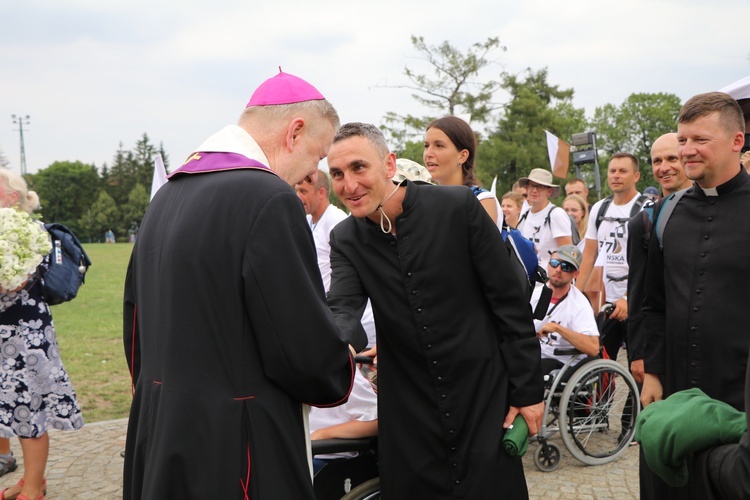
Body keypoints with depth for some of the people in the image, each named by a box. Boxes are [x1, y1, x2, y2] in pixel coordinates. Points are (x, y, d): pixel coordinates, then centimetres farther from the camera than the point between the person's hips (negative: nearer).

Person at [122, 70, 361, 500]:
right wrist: (342, 366, 1)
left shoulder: (167, 194, 6)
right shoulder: (269, 198, -20)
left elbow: (137, 331, 13)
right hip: (236, 452, -8)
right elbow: (309, 352, -20)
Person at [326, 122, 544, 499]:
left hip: (484, 397, -2)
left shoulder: (458, 206, -12)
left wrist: (528, 389, -7)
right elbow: (343, 310, -16)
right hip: (408, 413, 3)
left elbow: (510, 301, -9)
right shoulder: (345, 239, -1)